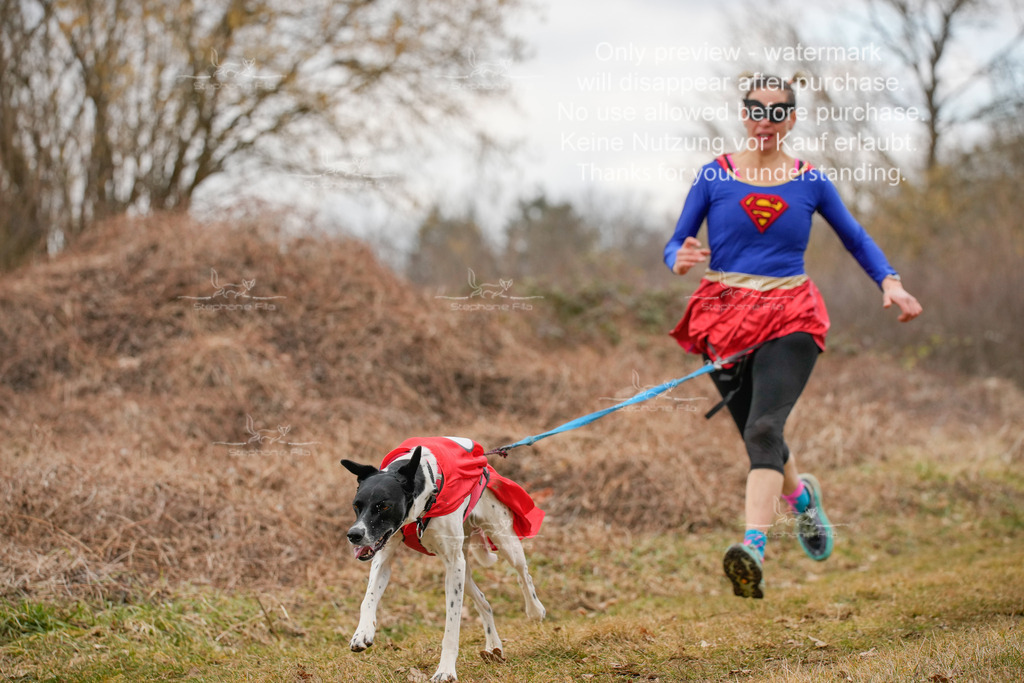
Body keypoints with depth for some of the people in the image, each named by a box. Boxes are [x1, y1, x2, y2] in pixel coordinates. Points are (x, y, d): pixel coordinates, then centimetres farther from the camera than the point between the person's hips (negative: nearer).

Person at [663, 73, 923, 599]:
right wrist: (680, 261, -18)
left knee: (764, 428, -23)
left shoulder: (811, 182, 7)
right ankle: (802, 495, 45)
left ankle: (754, 549, -36)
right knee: (759, 438, 11)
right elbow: (674, 244, 6)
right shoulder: (715, 176, 5)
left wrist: (891, 283, 1)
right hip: (725, 317, 2)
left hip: (789, 319, -2)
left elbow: (856, 239, 17)